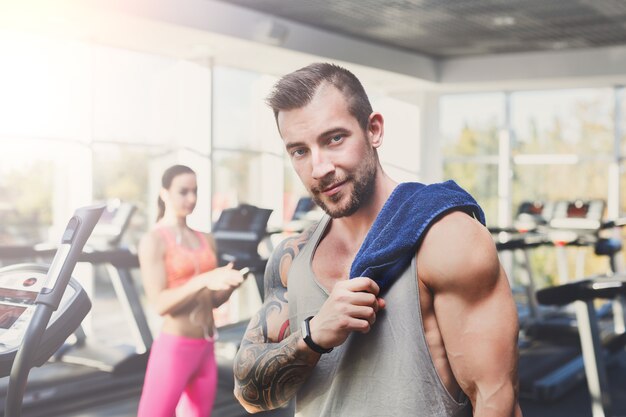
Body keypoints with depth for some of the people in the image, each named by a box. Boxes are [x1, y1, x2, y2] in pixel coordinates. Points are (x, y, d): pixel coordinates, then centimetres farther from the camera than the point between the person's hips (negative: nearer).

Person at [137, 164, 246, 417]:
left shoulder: (206, 241, 11)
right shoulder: (153, 240, -7)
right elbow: (159, 304, -16)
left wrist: (230, 284, -7)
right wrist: (203, 280, -28)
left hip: (206, 348, 7)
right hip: (174, 348, -7)